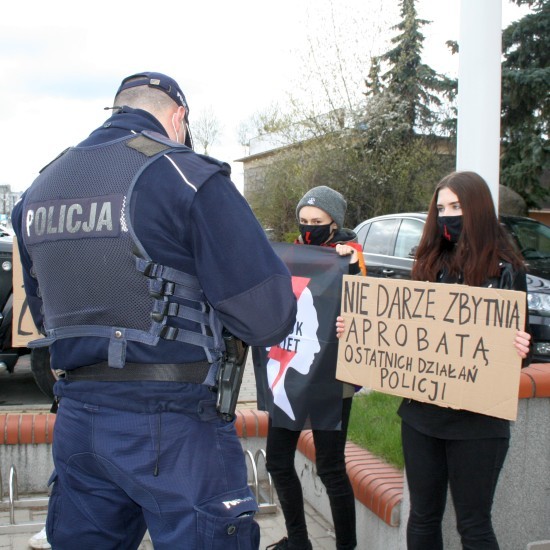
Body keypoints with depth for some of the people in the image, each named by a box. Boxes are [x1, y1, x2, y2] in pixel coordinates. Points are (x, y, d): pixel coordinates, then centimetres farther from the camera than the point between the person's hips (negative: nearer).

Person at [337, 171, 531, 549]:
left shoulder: (505, 269, -6)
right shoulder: (428, 264, 8)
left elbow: (516, 340, -4)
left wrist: (520, 349, -26)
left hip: (477, 419, -4)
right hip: (421, 414, 5)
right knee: (423, 517, 14)